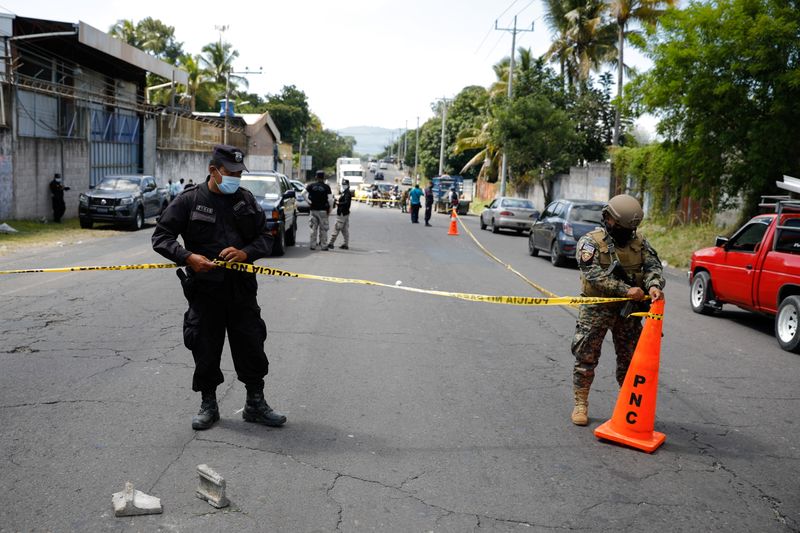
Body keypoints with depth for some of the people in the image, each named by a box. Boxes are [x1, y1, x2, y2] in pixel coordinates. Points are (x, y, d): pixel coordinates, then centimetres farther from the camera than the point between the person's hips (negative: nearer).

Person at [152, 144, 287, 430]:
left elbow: (266, 238, 8)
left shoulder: (246, 200, 7)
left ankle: (256, 404, 23)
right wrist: (188, 257, -18)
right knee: (205, 350, 7)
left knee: (251, 347, 7)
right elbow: (161, 237, -2)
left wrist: (245, 252, -13)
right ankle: (208, 405, 26)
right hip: (204, 289, -2)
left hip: (242, 289, 2)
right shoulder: (189, 200, -2)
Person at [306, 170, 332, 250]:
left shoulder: (311, 186, 2)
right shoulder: (326, 187, -4)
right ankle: (323, 245, 5)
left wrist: (309, 202, 0)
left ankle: (313, 245, 8)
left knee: (313, 228, 8)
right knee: (323, 228, 4)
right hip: (323, 210, -2)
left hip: (313, 210, 2)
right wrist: (330, 209, -1)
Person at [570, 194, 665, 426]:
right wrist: (625, 290, -28)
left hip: (627, 310, 4)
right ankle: (581, 404, 13)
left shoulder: (639, 242, 7)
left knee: (630, 358, 12)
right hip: (596, 309, -4)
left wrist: (654, 285, -26)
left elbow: (653, 266, -3)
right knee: (586, 357, 0)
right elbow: (594, 274, -21)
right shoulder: (591, 242, -9)